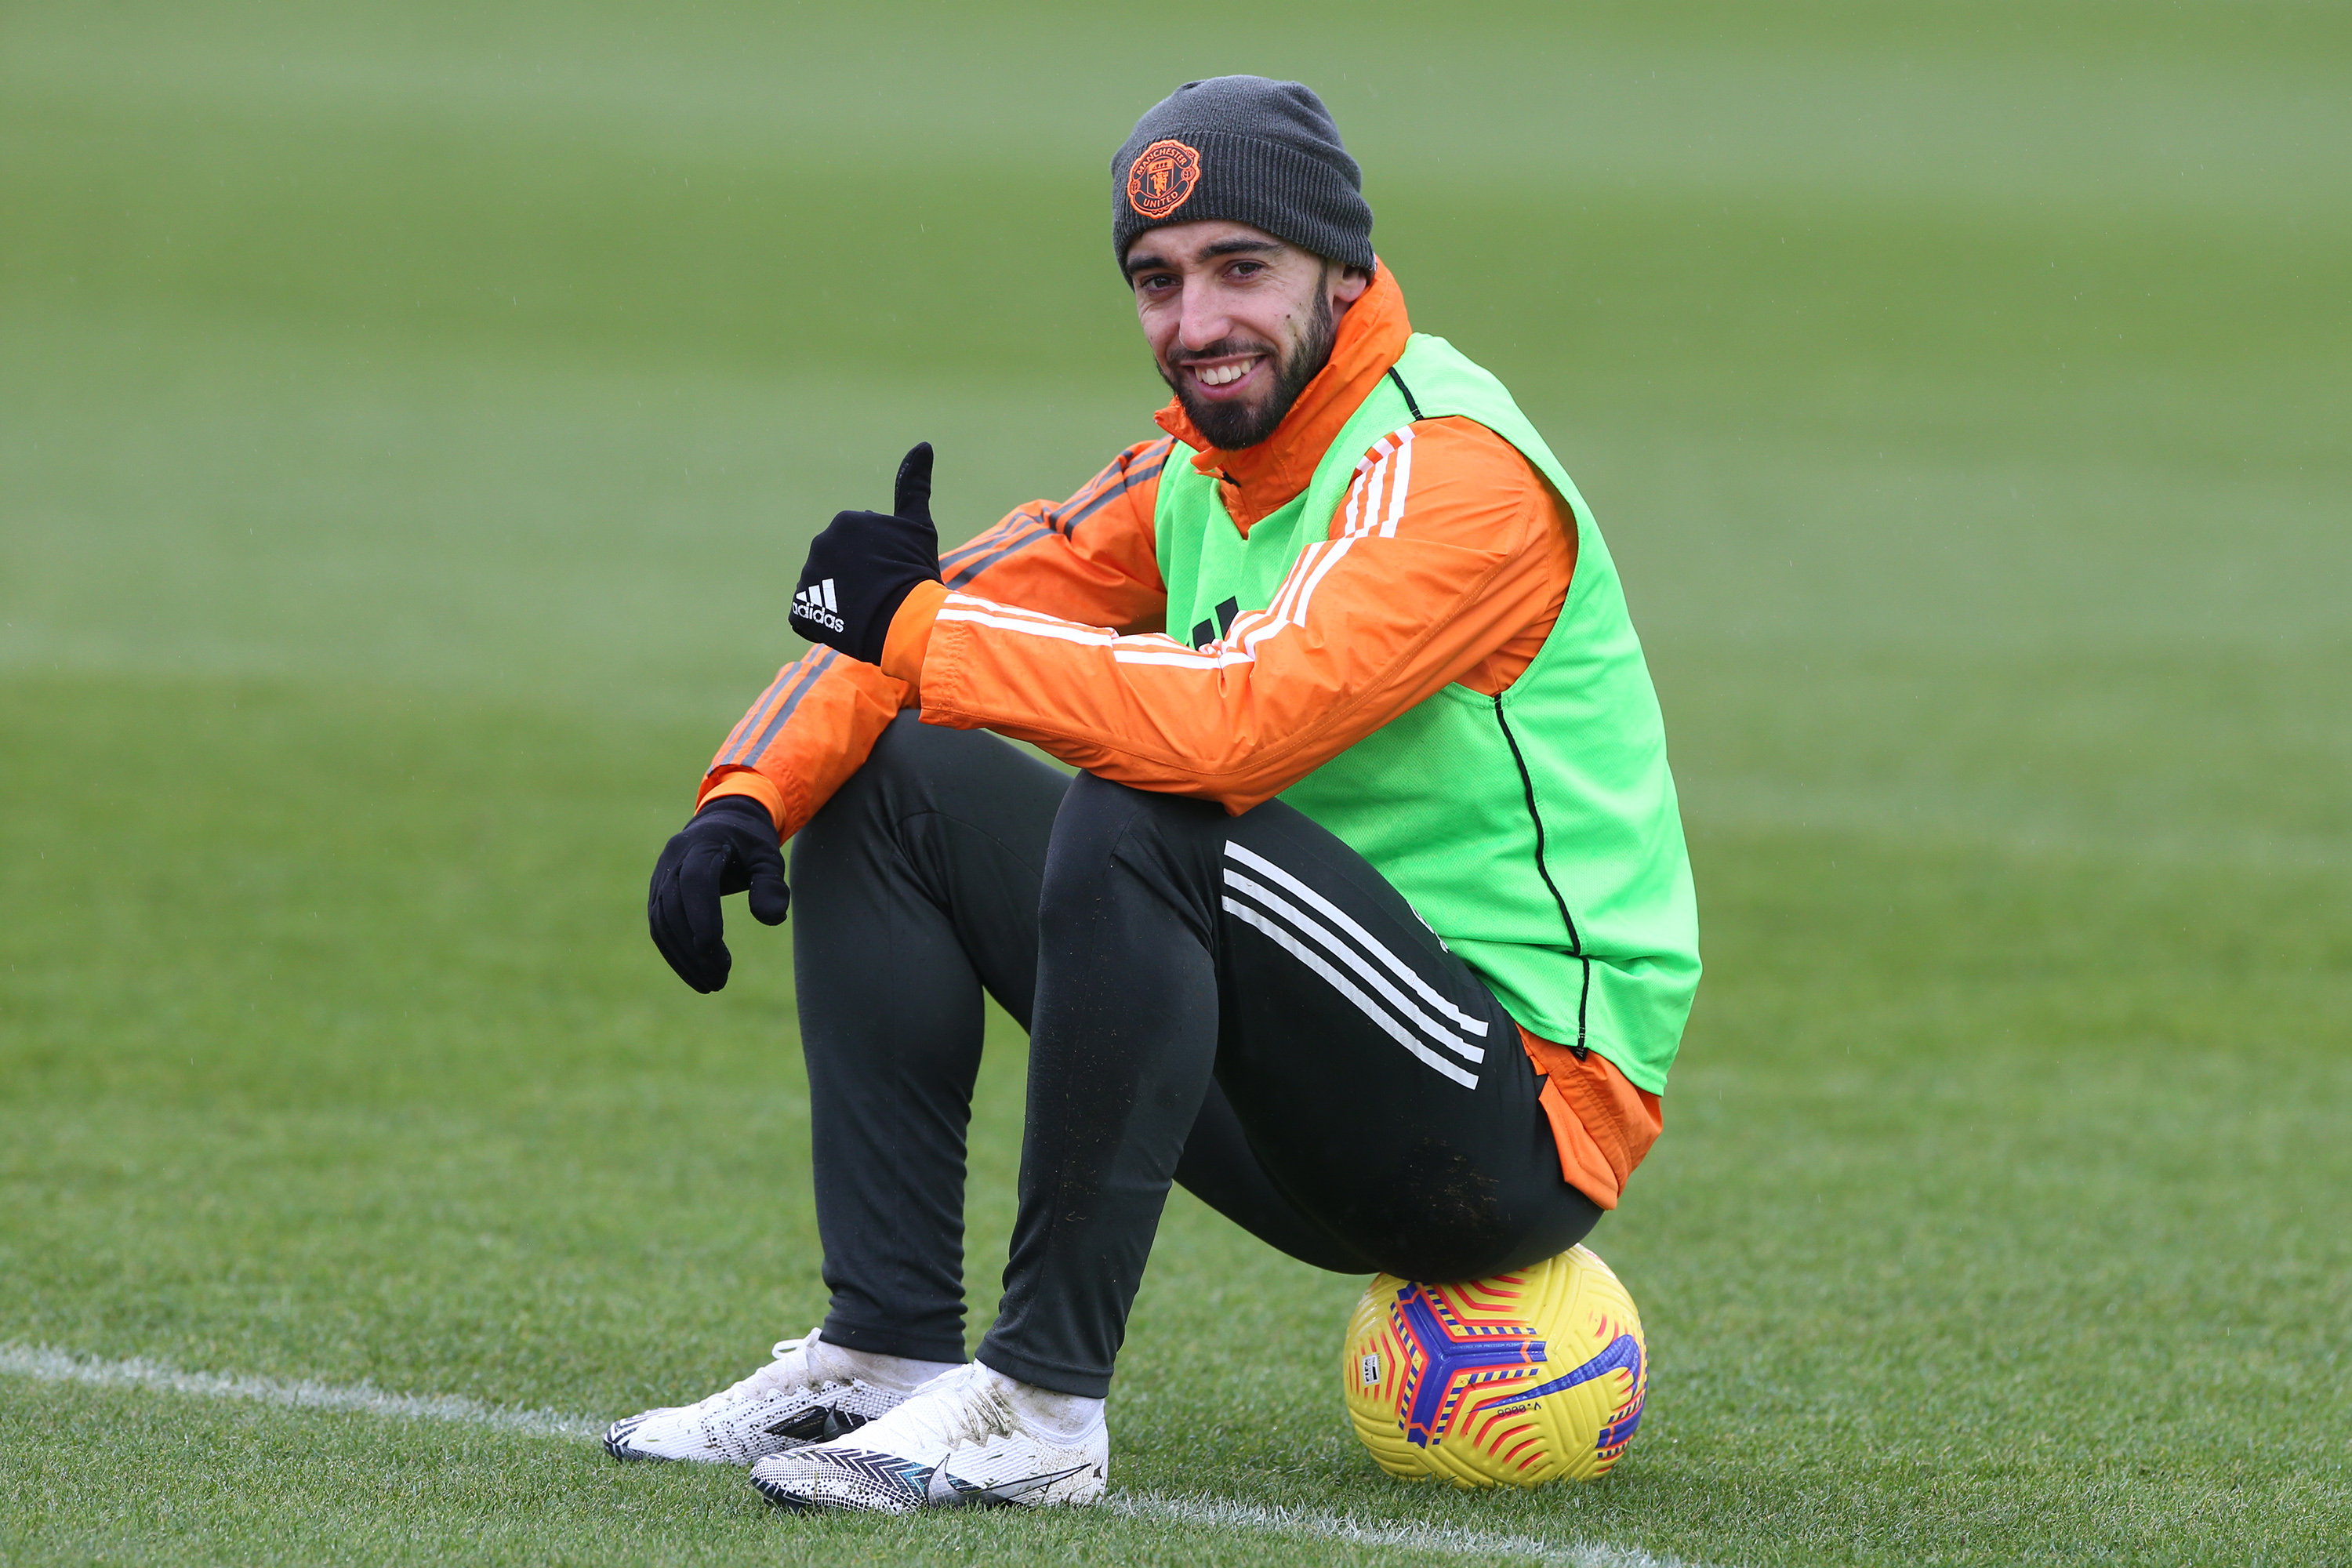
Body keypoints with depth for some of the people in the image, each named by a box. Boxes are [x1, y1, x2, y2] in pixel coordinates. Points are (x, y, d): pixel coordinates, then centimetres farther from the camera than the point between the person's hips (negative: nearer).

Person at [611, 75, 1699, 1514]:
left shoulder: (1448, 469, -18)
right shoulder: (1198, 469, 9)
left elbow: (1239, 720, -34)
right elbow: (902, 617, 8)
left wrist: (916, 626, -24)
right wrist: (752, 791, -12)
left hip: (1537, 1115, -9)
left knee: (1133, 826, -32)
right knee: (883, 780, 5)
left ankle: (1043, 1402, -25)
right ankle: (887, 1355, -1)